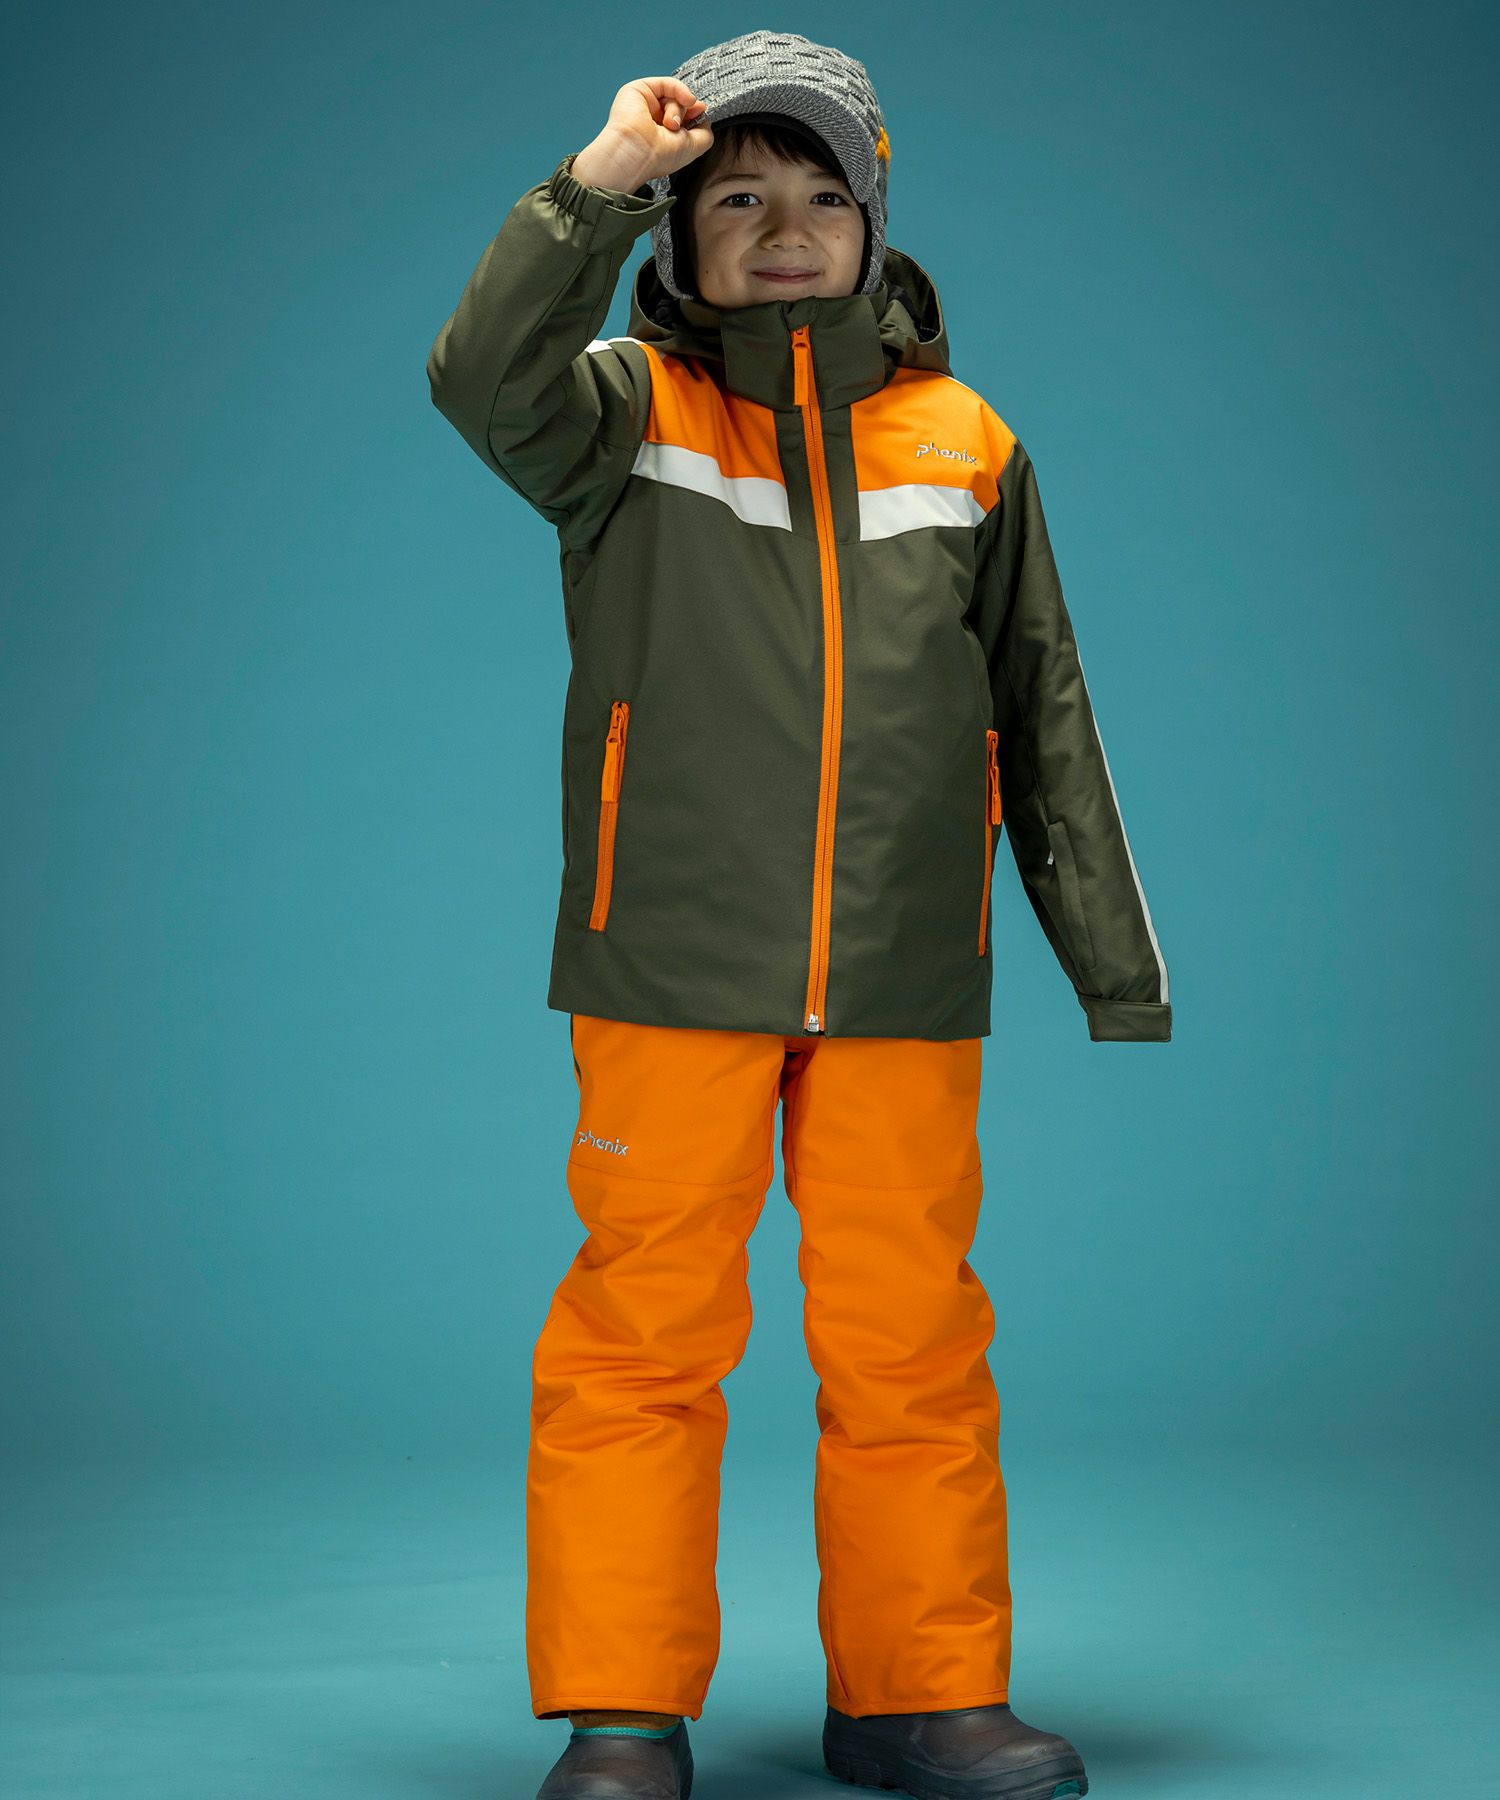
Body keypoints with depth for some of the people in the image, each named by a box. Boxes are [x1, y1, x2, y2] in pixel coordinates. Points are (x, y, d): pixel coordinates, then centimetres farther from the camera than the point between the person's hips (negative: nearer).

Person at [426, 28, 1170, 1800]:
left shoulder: (962, 442, 10)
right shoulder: (631, 410, 4)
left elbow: (1045, 721, 14)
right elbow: (486, 382, -20)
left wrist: (1117, 966, 12)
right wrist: (600, 183, -28)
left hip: (905, 988, 2)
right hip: (672, 972, -2)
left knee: (909, 1339, 6)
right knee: (643, 1330, 0)